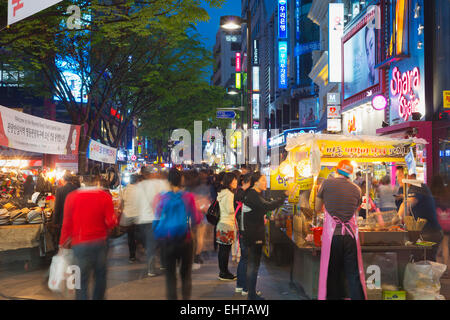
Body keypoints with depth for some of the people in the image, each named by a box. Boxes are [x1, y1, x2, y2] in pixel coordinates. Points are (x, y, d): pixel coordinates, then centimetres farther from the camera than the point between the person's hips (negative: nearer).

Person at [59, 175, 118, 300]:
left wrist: (63, 244, 6)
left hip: (80, 244, -1)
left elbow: (67, 224, -3)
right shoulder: (105, 196, -7)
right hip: (100, 242, 1)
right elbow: (111, 222, -8)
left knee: (82, 280, 3)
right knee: (100, 275, 19)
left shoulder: (71, 197, -6)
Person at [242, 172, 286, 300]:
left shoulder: (252, 194, 14)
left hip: (252, 234, 10)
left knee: (252, 263, 17)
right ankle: (252, 295, 2)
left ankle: (251, 291, 27)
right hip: (255, 235, -10)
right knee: (254, 264, -4)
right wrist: (285, 197, -33)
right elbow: (267, 206, -32)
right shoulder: (253, 195, -18)